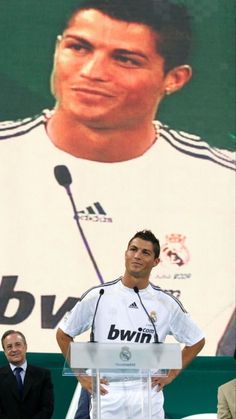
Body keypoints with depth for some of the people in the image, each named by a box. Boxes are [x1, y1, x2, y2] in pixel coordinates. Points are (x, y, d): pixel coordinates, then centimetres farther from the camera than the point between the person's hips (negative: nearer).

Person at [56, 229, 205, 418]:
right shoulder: (98, 296, 1)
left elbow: (197, 341, 17)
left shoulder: (166, 303, 4)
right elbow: (63, 335, 11)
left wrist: (171, 374, 9)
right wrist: (82, 376, 6)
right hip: (106, 394, -1)